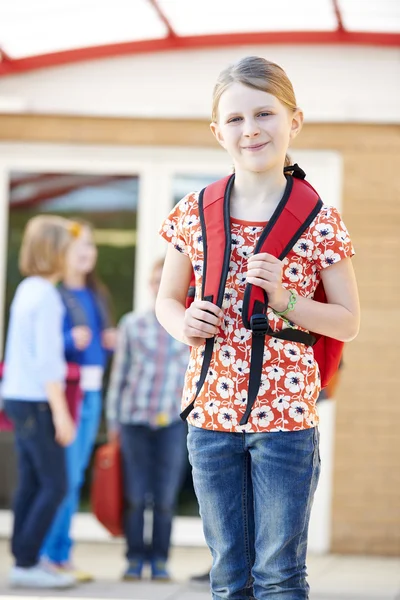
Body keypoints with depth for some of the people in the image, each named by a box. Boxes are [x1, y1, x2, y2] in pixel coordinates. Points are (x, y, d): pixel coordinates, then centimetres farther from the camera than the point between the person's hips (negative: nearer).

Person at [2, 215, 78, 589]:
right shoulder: (46, 296, -14)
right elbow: (47, 359, -18)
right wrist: (60, 413, -16)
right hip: (36, 400, -9)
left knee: (31, 484, 10)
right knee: (54, 485, -6)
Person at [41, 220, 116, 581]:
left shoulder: (97, 296, 16)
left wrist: (112, 342, 4)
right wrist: (71, 341, -25)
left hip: (91, 393, 8)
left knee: (74, 479, 9)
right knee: (63, 477, -9)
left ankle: (61, 555, 13)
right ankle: (47, 554, -2)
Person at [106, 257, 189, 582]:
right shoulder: (133, 323, 6)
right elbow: (119, 373, 9)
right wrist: (113, 420, 8)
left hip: (174, 421, 0)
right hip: (135, 418, 0)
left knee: (166, 497, 1)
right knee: (135, 496, 1)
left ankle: (160, 560, 11)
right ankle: (135, 558, 11)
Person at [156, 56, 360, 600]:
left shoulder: (319, 223, -4)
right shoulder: (193, 214, 3)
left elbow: (348, 321, 0)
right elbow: (167, 299, 15)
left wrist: (285, 299, -16)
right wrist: (183, 324, -8)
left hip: (286, 416, -3)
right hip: (212, 412, 3)